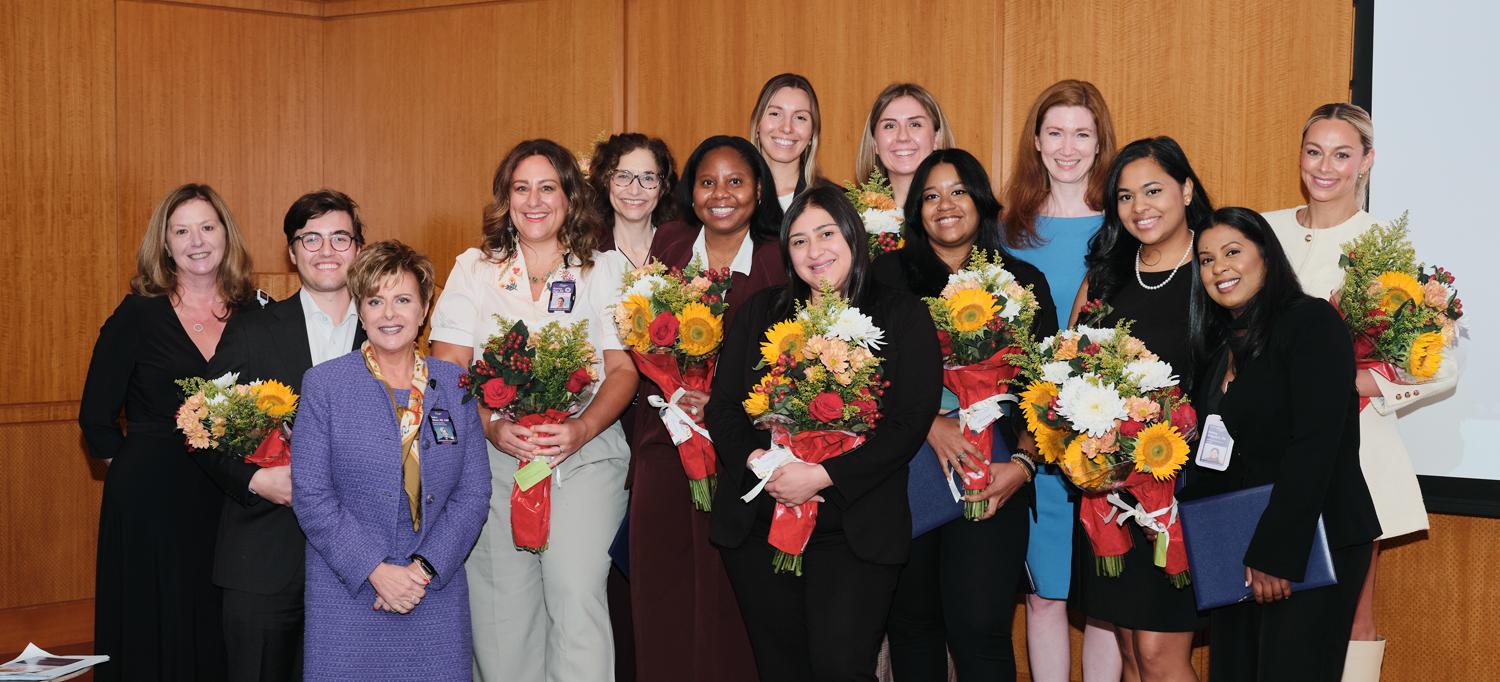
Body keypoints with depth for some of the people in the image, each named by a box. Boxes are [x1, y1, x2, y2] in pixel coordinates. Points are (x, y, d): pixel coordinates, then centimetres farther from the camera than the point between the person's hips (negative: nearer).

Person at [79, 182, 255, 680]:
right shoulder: (137, 316, -4)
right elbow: (96, 419, 1)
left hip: (232, 502, 3)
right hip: (152, 502, -2)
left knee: (223, 637, 9)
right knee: (157, 635, 5)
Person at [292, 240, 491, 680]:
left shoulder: (455, 384, 7)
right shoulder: (323, 384, 1)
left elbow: (474, 492, 3)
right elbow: (311, 496, -5)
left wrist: (425, 569, -9)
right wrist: (375, 570, -13)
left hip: (438, 591, 2)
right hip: (346, 594, -2)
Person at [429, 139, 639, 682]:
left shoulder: (606, 270, 11)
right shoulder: (473, 270, 12)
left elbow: (623, 369, 4)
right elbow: (448, 368, 4)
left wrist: (581, 429, -15)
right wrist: (493, 428, -13)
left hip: (584, 453, -1)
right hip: (493, 456, 1)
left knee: (577, 592, -19)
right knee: (502, 607, -2)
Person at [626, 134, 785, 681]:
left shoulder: (779, 260, -1)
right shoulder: (669, 245, 9)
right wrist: (670, 391, -7)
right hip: (665, 446, 3)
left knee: (732, 609, -1)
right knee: (663, 606, 4)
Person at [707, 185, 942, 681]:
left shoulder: (902, 316, 2)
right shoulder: (760, 312, 13)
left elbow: (910, 421, -7)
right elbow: (722, 406, 9)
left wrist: (822, 476, -15)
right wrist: (756, 461, -12)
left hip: (855, 532, -3)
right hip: (757, 524, 4)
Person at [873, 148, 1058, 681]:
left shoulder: (1023, 282, 11)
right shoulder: (889, 274, 10)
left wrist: (1022, 464, -9)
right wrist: (931, 423, -15)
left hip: (991, 479, -1)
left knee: (979, 628, -9)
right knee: (912, 620, 6)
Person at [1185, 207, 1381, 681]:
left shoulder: (1312, 322, -10)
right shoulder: (1222, 345, 14)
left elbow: (1314, 446, -18)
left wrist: (1277, 553, -21)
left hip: (1311, 547, -7)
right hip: (1236, 550, 7)